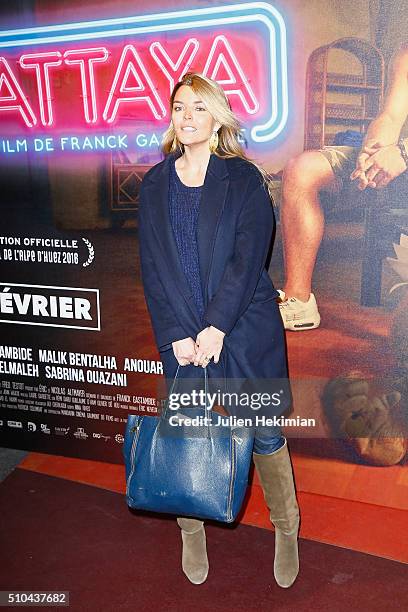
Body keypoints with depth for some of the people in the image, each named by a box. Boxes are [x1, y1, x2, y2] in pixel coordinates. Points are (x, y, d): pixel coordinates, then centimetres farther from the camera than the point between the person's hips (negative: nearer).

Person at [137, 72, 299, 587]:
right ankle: (191, 530, 34)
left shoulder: (244, 178, -1)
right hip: (180, 334, 2)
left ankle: (286, 530, 29)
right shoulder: (155, 184, 7)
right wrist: (175, 334, -8)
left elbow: (248, 258, -9)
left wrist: (216, 327, -17)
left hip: (244, 327, -2)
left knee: (265, 434, 7)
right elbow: (152, 267, 2)